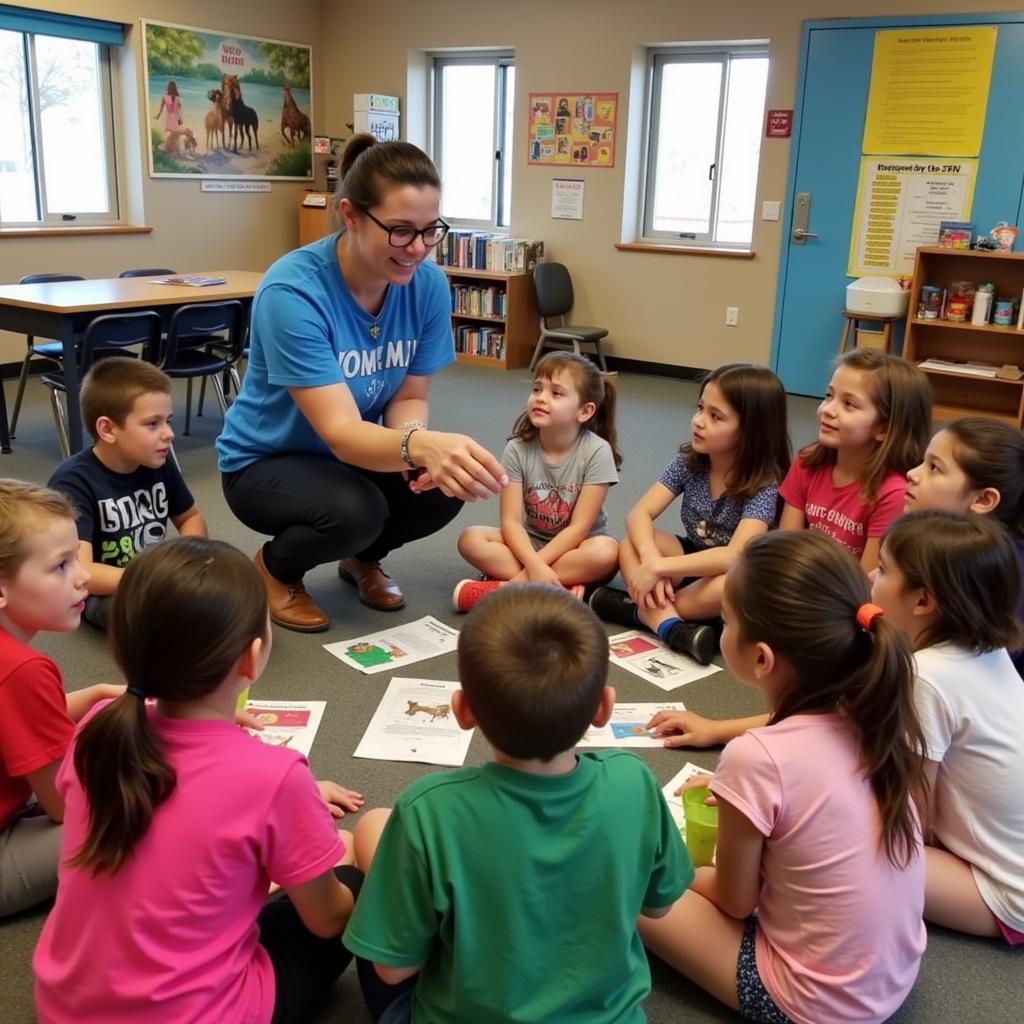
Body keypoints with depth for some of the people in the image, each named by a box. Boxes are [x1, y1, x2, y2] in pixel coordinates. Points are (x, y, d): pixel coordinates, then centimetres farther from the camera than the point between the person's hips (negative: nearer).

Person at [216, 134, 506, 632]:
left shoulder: (428, 283, -15)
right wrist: (422, 446, -59)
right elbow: (340, 433, -38)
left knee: (444, 487, -22)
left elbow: (409, 397, -6)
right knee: (354, 510, -33)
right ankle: (275, 568, 4)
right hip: (265, 462, -5)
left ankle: (363, 558, 12)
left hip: (353, 452, 5)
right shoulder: (292, 291, -31)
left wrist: (417, 444, -31)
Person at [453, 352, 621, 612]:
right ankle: (559, 589, -28)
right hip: (528, 544, 2)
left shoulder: (596, 452, -17)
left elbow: (579, 527, -19)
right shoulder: (518, 449, -11)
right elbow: (511, 521, -15)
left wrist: (532, 568, -25)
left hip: (574, 548, -2)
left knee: (606, 552, -35)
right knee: (471, 539, -22)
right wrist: (535, 566, -33)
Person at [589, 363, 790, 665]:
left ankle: (640, 609, -24)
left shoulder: (765, 484, -24)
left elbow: (737, 555, -35)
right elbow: (639, 514, -16)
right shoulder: (688, 461, -9)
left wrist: (659, 567, -38)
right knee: (631, 544, -19)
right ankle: (668, 624, -37)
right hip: (694, 560, 5)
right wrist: (651, 560, -36)